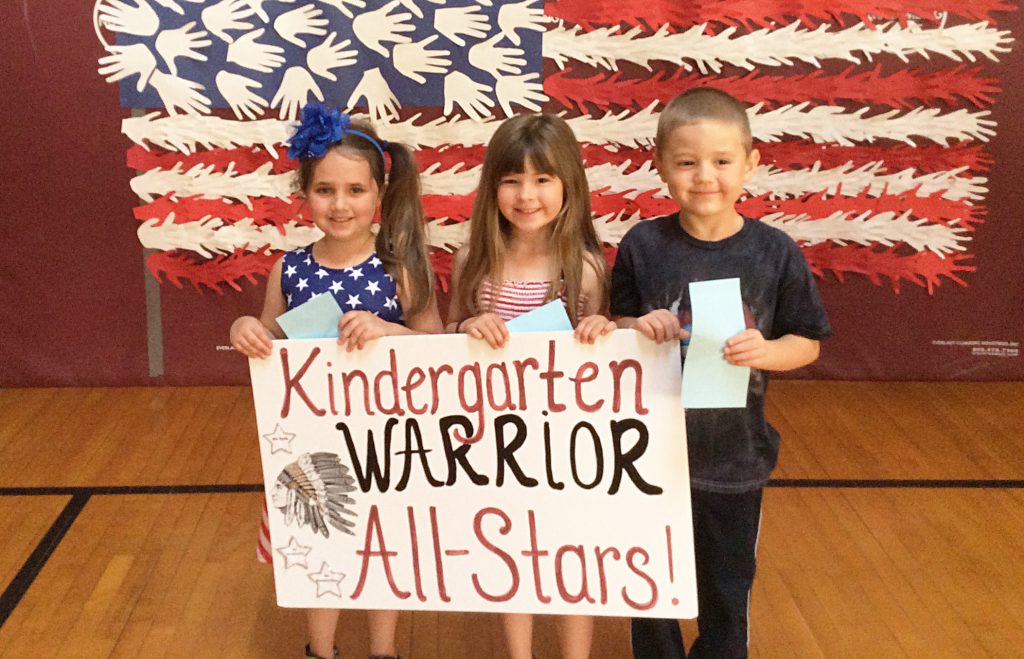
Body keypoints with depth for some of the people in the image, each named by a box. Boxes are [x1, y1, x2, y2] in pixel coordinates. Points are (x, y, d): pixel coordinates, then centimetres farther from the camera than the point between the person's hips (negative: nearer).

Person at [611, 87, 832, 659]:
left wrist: (764, 350, -22)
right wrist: (638, 328, -19)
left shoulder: (775, 252, -10)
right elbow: (613, 328, 2)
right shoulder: (643, 246, -9)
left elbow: (807, 343, -3)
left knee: (728, 589, 19)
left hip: (735, 455, 0)